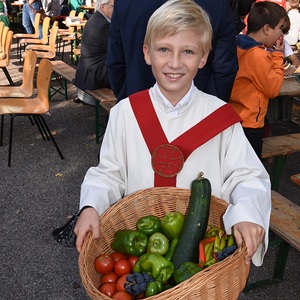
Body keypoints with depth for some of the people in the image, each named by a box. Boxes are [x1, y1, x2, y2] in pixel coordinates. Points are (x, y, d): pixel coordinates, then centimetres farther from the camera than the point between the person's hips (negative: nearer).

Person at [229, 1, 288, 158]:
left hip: (233, 118, 9)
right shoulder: (259, 56, -22)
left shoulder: (239, 47, 4)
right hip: (249, 123, -9)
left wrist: (273, 56, 6)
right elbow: (273, 89, -14)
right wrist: (277, 56, -8)